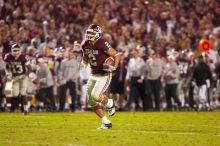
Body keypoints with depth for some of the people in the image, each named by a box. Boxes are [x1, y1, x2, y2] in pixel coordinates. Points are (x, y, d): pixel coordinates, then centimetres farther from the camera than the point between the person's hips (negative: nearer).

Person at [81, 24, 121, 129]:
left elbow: (117, 55, -15)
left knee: (95, 95, -24)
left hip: (104, 75, -7)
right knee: (91, 101, 5)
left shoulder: (102, 44, -20)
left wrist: (114, 67, -28)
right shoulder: (85, 45, 1)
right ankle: (106, 123, 18)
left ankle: (109, 104, 10)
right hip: (93, 75, 7)